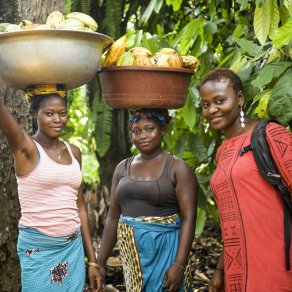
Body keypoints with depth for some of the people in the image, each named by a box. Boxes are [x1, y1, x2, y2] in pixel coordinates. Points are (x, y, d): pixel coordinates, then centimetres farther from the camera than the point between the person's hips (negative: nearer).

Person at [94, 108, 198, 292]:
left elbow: (189, 218, -12)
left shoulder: (178, 168, -6)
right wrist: (100, 263, 8)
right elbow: (113, 218, 11)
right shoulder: (123, 168, 8)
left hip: (165, 252, -4)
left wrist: (179, 265, -20)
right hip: (131, 254, 4)